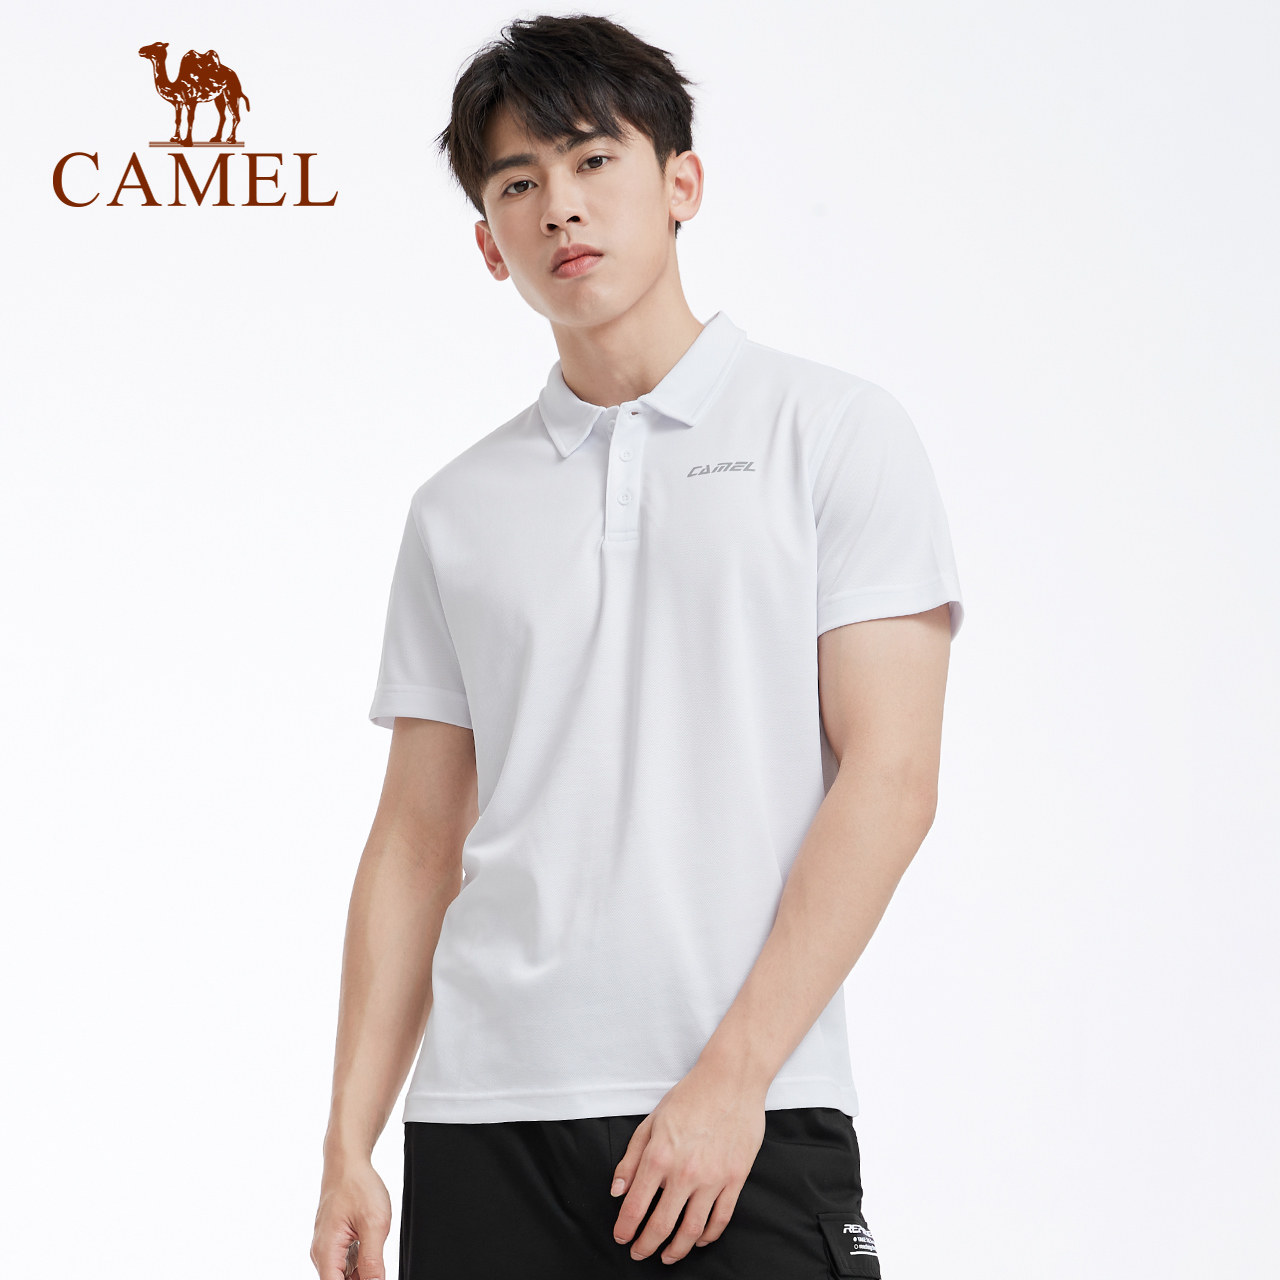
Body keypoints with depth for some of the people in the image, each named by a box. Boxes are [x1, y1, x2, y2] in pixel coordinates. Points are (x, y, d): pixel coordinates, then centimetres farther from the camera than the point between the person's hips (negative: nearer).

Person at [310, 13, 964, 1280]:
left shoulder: (834, 433, 2)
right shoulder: (457, 510, 13)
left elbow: (889, 779, -6)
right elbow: (417, 844, 13)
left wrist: (730, 1078, -13)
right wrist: (349, 1144, 5)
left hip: (749, 1126, -3)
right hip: (479, 1125, 3)